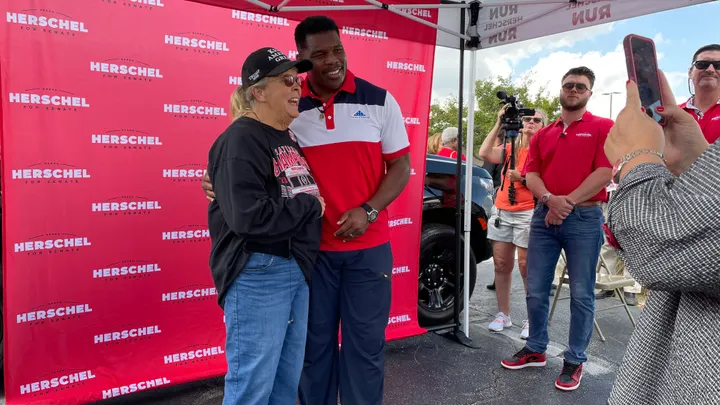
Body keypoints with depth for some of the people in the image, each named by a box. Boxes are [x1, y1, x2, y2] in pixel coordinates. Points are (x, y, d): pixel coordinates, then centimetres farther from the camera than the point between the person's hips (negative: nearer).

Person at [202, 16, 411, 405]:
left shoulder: (378, 100, 0)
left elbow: (401, 166, 1)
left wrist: (368, 211, -13)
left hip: (368, 246, 0)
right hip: (311, 246, 1)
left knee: (365, 343, 10)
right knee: (314, 343, 13)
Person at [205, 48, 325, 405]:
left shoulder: (289, 140, 14)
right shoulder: (241, 140, -14)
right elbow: (249, 217, -26)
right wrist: (311, 206, -14)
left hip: (296, 270, 9)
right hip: (256, 275, -9)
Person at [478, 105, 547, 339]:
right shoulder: (509, 149, 13)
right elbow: (484, 154, -5)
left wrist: (522, 179, -19)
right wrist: (499, 124, -5)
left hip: (528, 213, -4)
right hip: (501, 211, 5)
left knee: (527, 267, -4)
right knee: (501, 264, 6)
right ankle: (503, 314, 16)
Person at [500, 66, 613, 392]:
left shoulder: (603, 128, 2)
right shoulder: (542, 134, 14)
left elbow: (604, 173, -9)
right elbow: (531, 174, 5)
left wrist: (568, 202, -15)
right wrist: (549, 199, -15)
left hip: (584, 219, -4)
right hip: (544, 217, 4)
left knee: (581, 294, 3)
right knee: (536, 291, 8)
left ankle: (575, 360, 16)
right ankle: (535, 349, 24)